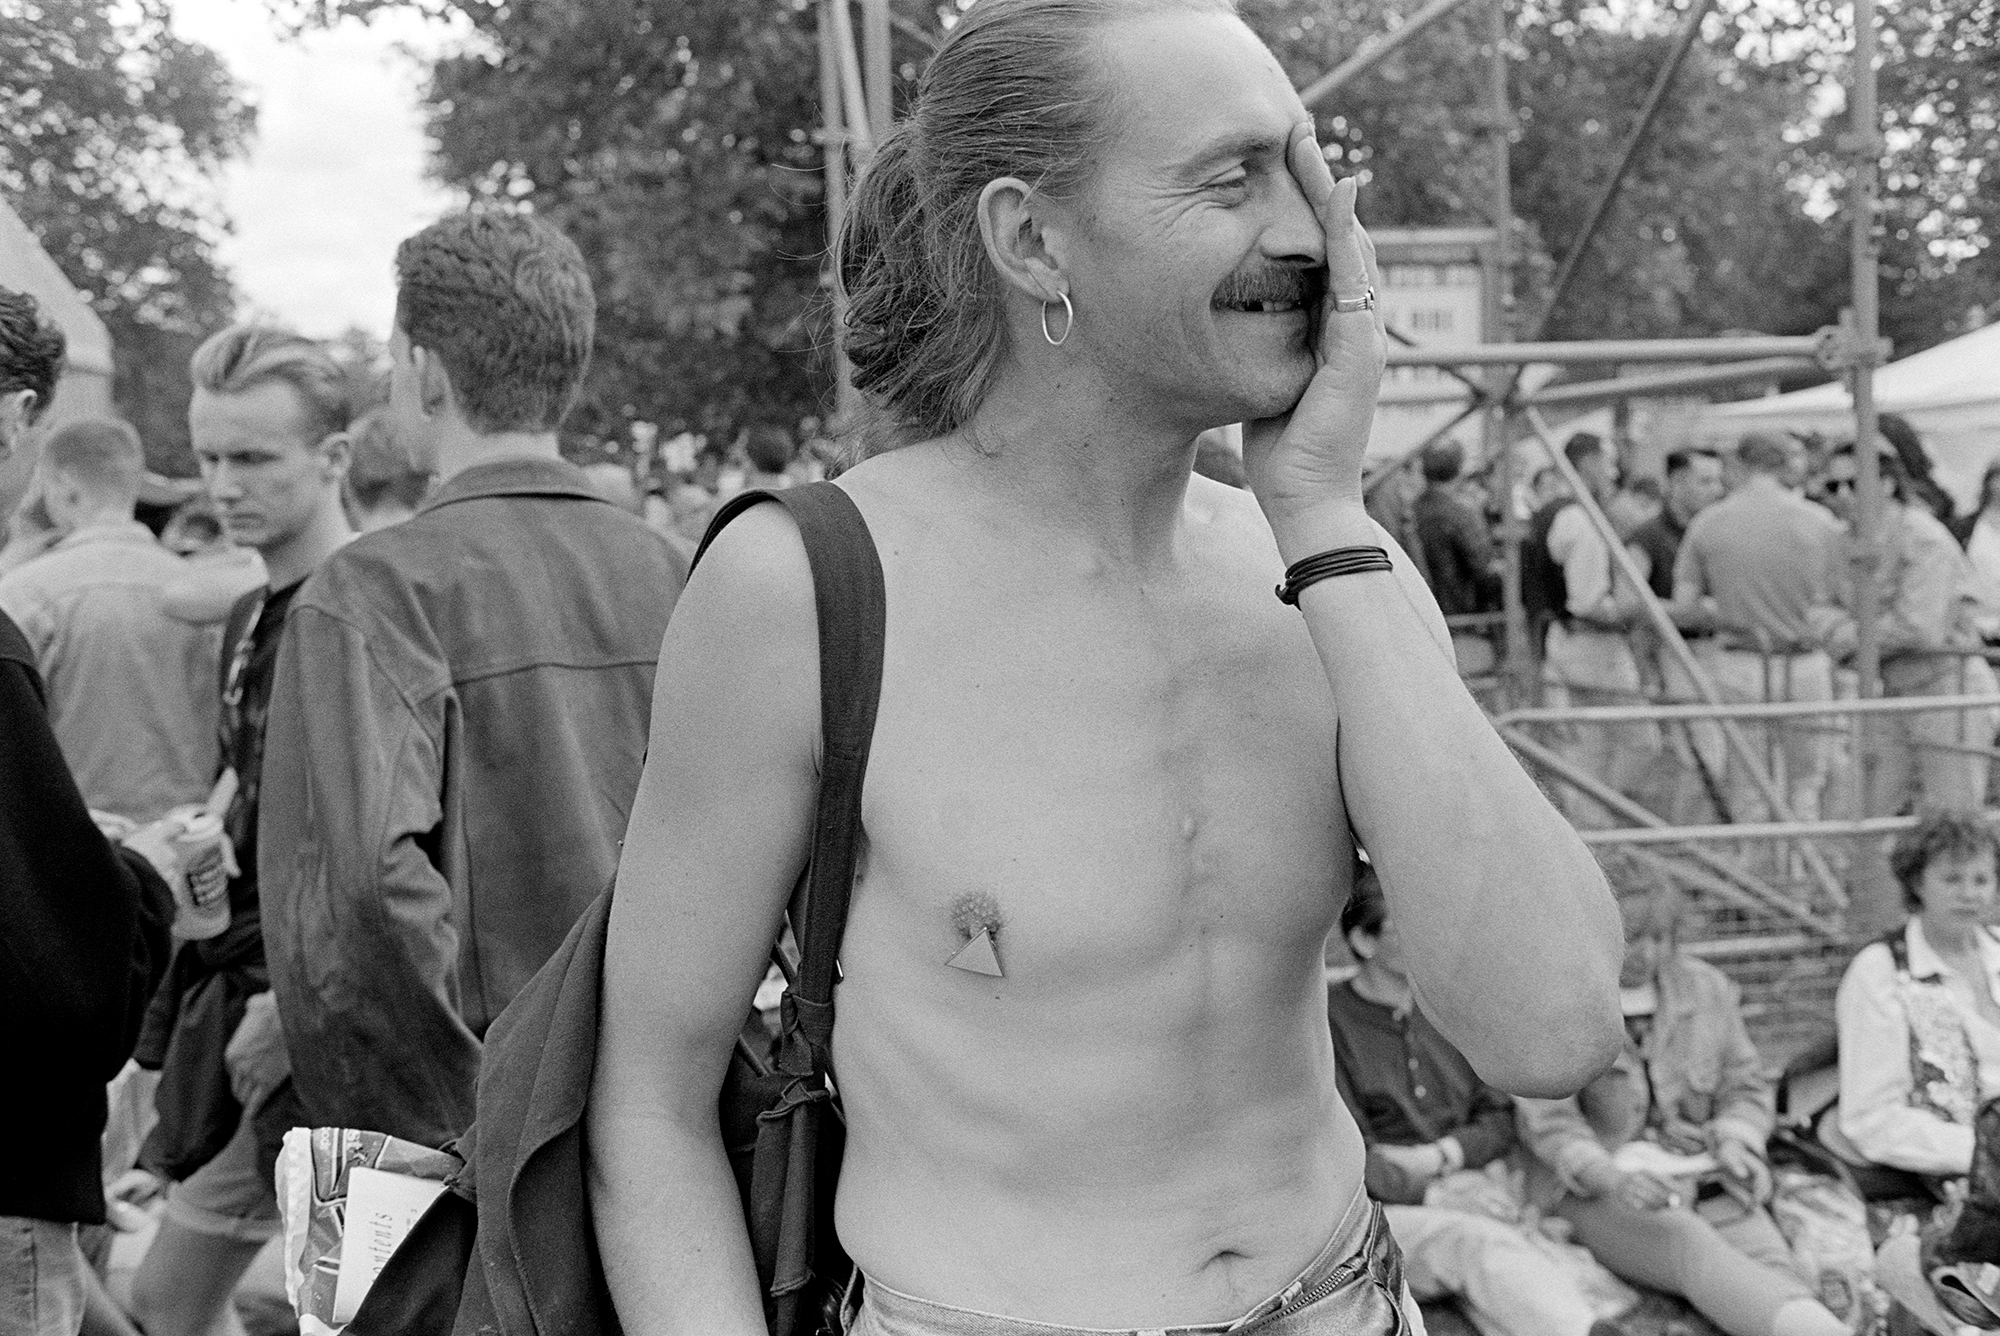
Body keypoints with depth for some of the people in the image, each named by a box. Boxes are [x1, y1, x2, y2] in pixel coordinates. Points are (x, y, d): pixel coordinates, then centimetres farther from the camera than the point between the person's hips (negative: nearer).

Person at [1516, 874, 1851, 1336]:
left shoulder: (1706, 987, 11)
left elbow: (1746, 1085, 16)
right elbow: (1550, 1122, -10)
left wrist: (1734, 1142, -7)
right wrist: (1612, 1178, -28)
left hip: (1703, 1180, 5)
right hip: (1592, 1190, -5)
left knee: (1767, 1259, -29)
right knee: (1691, 1246, -38)